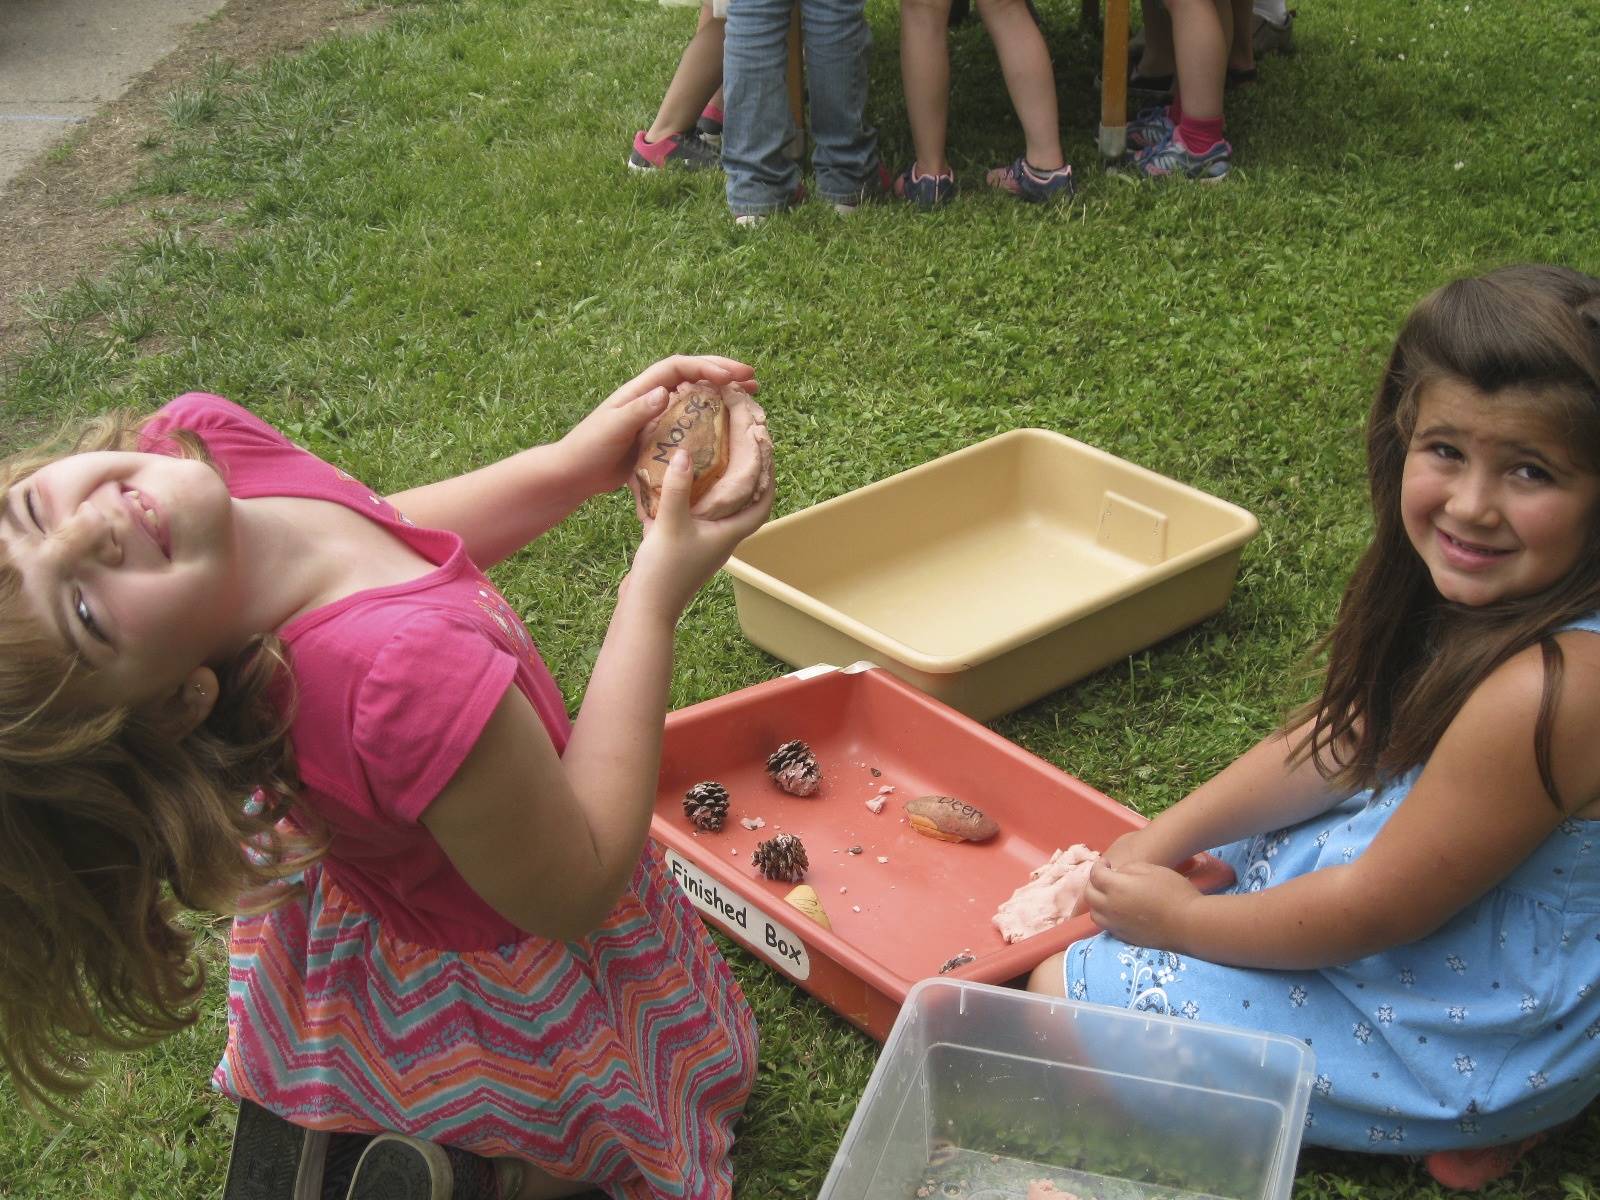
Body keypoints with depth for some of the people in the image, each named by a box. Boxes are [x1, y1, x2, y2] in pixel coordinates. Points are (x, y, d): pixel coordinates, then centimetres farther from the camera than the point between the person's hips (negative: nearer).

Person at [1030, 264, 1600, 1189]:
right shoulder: (1488, 600, -7)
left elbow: (1376, 911, -26)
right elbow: (1343, 741, 5)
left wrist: (1182, 916, -12)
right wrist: (1165, 839, -1)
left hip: (1462, 1040, -9)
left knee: (1069, 992, -4)